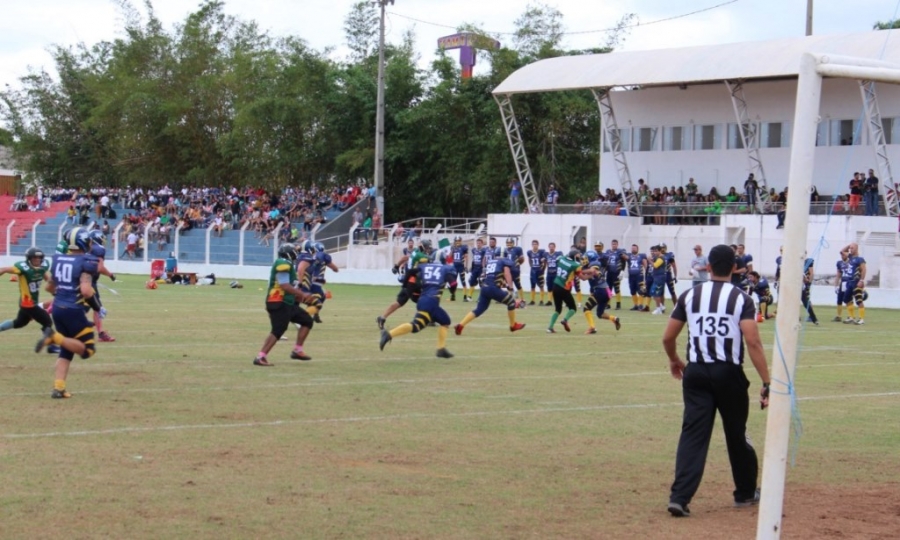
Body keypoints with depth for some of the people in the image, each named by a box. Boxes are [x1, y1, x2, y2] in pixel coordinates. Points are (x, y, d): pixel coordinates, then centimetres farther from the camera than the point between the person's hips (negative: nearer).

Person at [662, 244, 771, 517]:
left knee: (693, 434, -1)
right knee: (736, 434, 16)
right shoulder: (741, 299, -4)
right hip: (729, 373, -1)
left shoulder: (689, 295, 3)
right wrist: (767, 384, -14)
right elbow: (753, 342, -15)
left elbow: (667, 337, 6)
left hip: (695, 373, 1)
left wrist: (674, 361, 27)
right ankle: (745, 493, 33)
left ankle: (679, 497, -15)